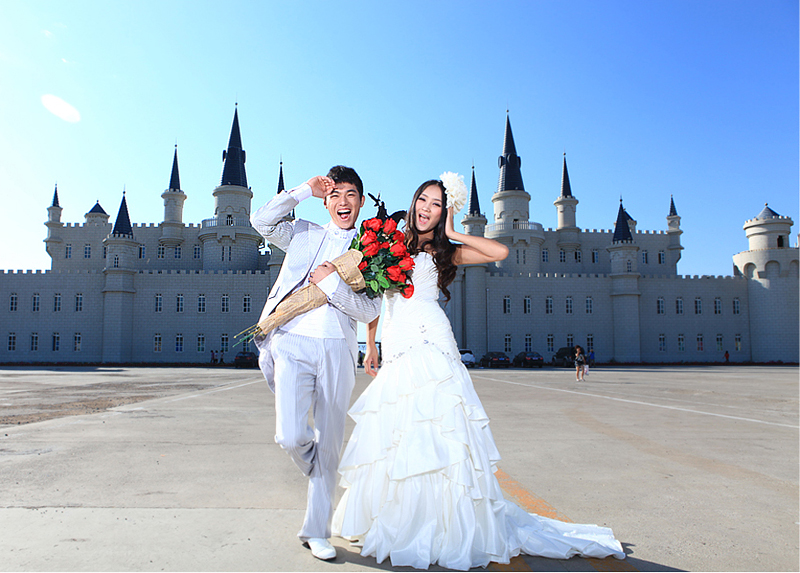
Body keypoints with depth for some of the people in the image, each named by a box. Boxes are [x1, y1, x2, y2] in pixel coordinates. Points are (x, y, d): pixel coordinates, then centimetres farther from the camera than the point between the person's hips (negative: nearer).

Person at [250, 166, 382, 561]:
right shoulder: (304, 235, 17)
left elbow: (370, 310, 2)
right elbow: (262, 220, 3)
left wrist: (331, 283, -10)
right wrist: (305, 189, 0)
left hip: (337, 350, 0)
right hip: (293, 343, 0)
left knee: (329, 442, 4)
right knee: (291, 437, -13)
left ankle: (316, 531, 20)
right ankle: (321, 477, 23)